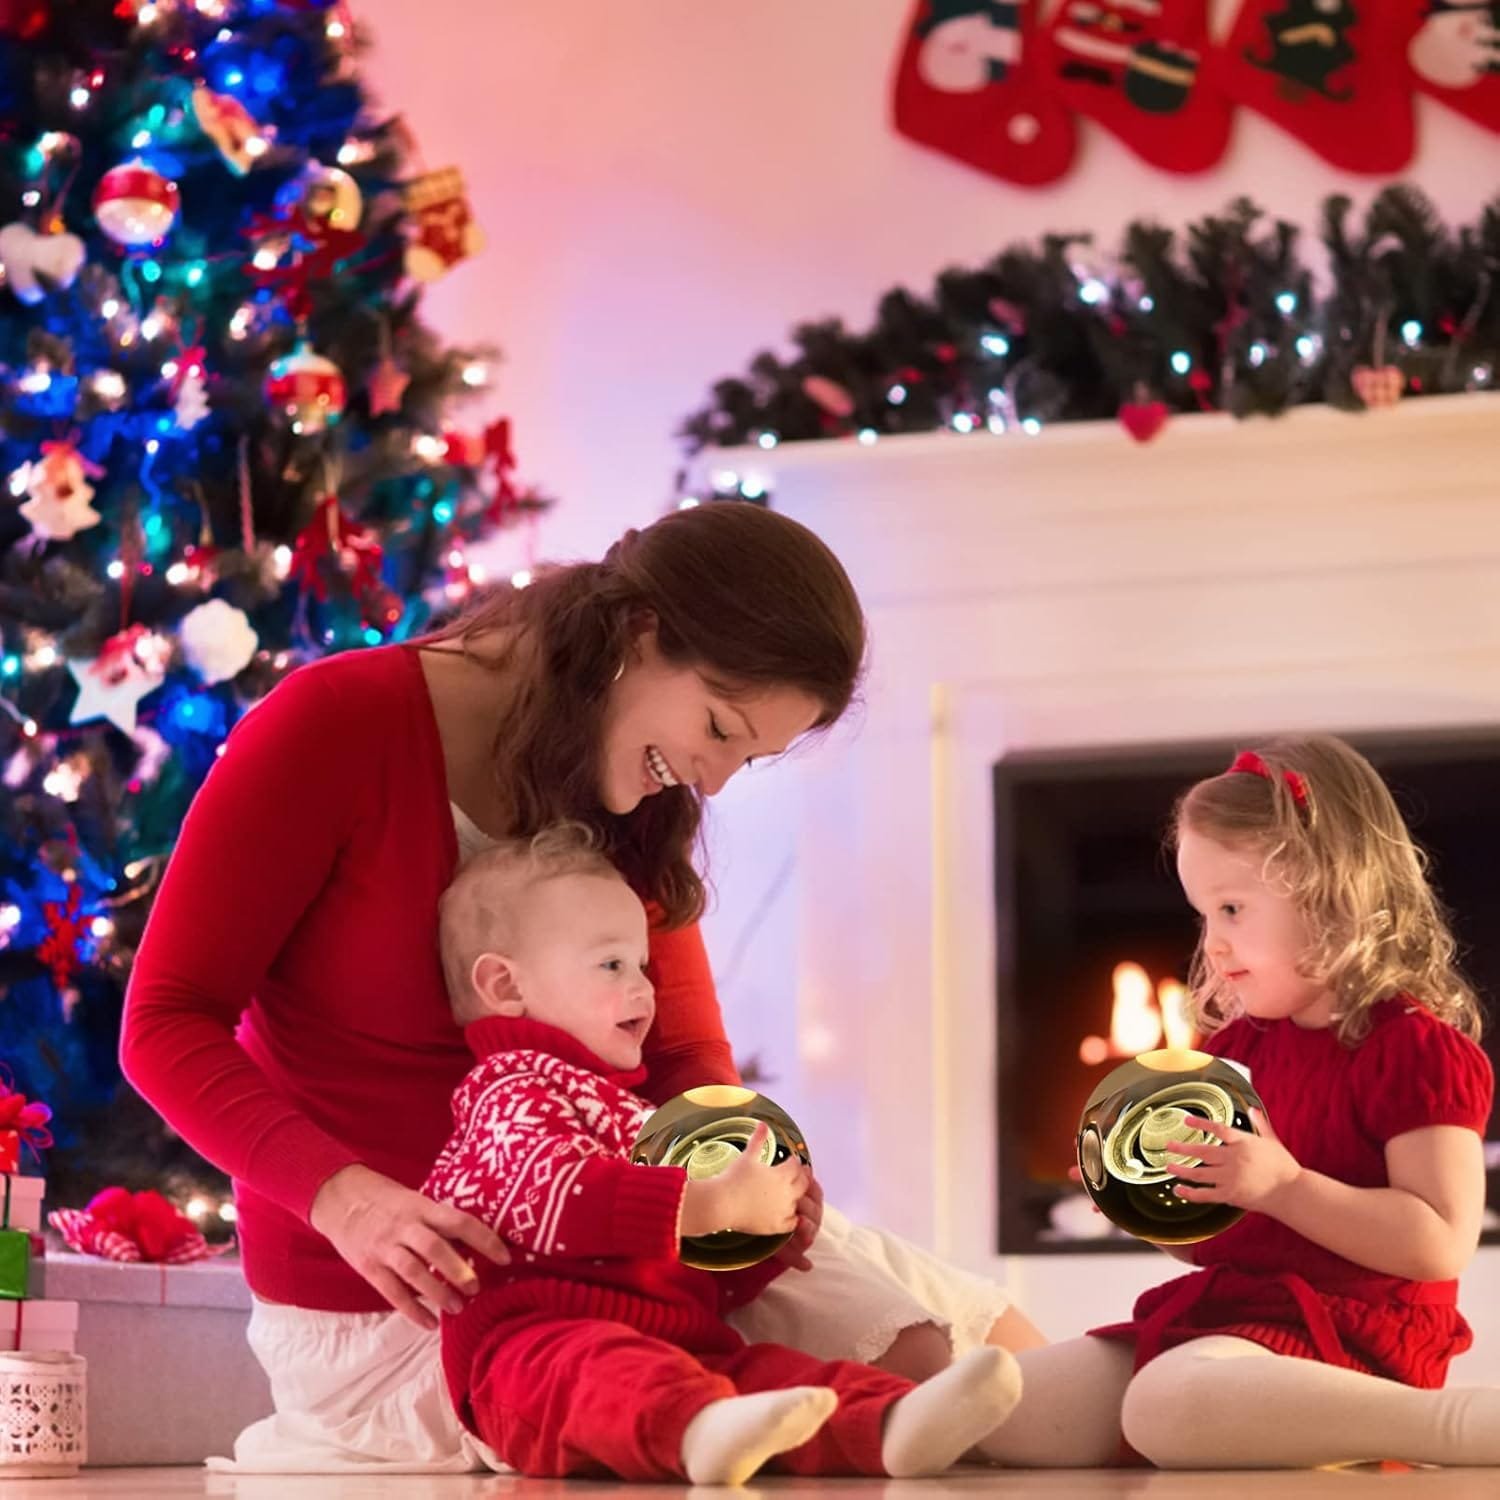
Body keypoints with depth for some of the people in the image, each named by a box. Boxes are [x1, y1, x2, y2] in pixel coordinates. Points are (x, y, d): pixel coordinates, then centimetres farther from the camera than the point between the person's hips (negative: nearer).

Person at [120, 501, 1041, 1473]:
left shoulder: (633, 809, 5)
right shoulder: (339, 725, -15)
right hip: (381, 1298, -7)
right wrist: (348, 1200, -32)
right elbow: (169, 1024, -15)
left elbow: (686, 1055, 7)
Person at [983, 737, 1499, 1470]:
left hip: (1343, 1337, -7)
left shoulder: (1416, 1049, -7)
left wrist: (1280, 1185, -22)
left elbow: (1440, 1244, -17)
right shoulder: (1236, 1047, 18)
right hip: (1215, 1314, 8)